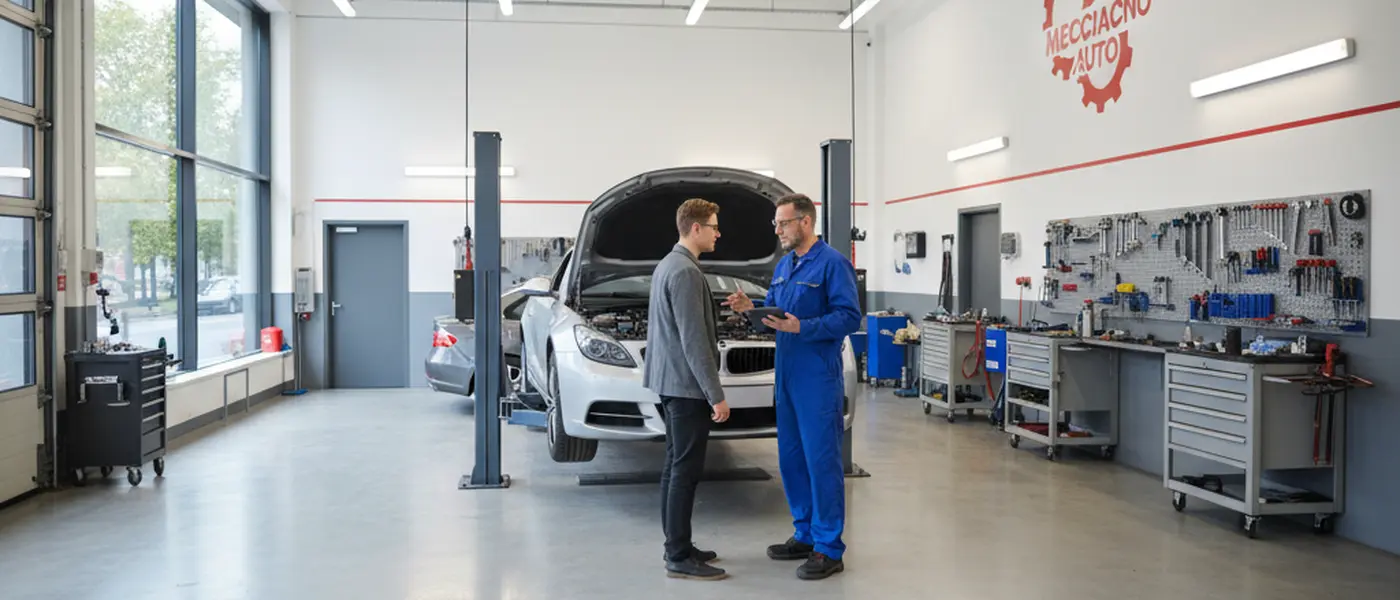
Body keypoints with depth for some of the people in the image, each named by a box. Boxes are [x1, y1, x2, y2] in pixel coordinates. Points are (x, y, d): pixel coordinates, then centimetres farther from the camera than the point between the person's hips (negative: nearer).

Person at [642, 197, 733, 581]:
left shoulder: (667, 265, 15)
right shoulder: (686, 272, -18)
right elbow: (694, 341, -22)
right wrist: (716, 395, -19)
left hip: (671, 382, 11)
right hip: (687, 385, -11)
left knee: (675, 467, 13)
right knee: (686, 471, -6)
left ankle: (678, 547, 21)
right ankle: (680, 559, 0)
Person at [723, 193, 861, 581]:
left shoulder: (832, 264, -10)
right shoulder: (783, 265, 16)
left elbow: (850, 317, -16)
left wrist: (801, 327, -25)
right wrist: (752, 308, 1)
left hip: (819, 378, -8)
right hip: (786, 375, 9)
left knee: (822, 460, -4)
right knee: (791, 458, 13)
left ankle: (829, 549, 4)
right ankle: (805, 535, 25)